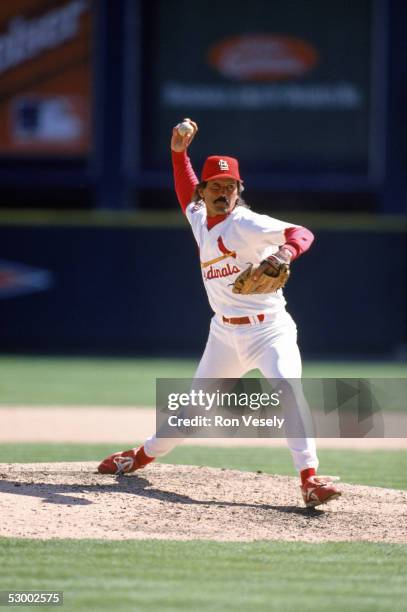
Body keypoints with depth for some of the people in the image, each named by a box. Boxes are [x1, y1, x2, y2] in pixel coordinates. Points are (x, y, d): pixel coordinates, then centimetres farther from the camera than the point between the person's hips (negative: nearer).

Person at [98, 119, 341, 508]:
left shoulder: (247, 224, -15)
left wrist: (286, 251, -50)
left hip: (269, 331, -6)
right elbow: (186, 191, 30)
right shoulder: (199, 220, 7)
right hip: (225, 334, 6)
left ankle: (310, 479, -32)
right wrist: (179, 152, 16)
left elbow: (302, 233, -29)